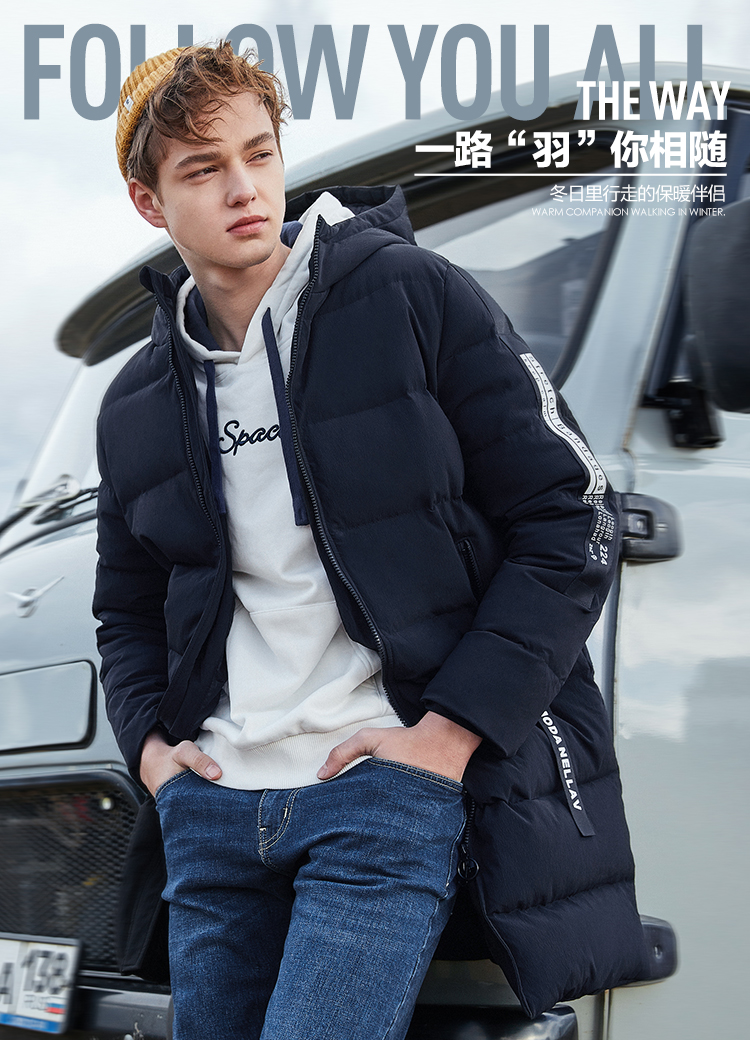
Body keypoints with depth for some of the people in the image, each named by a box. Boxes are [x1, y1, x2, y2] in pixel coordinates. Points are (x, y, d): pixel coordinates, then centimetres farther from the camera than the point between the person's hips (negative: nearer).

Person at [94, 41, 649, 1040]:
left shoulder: (413, 299, -5)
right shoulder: (137, 404, 11)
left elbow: (572, 516, -7)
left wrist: (454, 728, -11)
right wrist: (147, 737, 6)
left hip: (389, 785, -5)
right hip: (213, 805, 5)